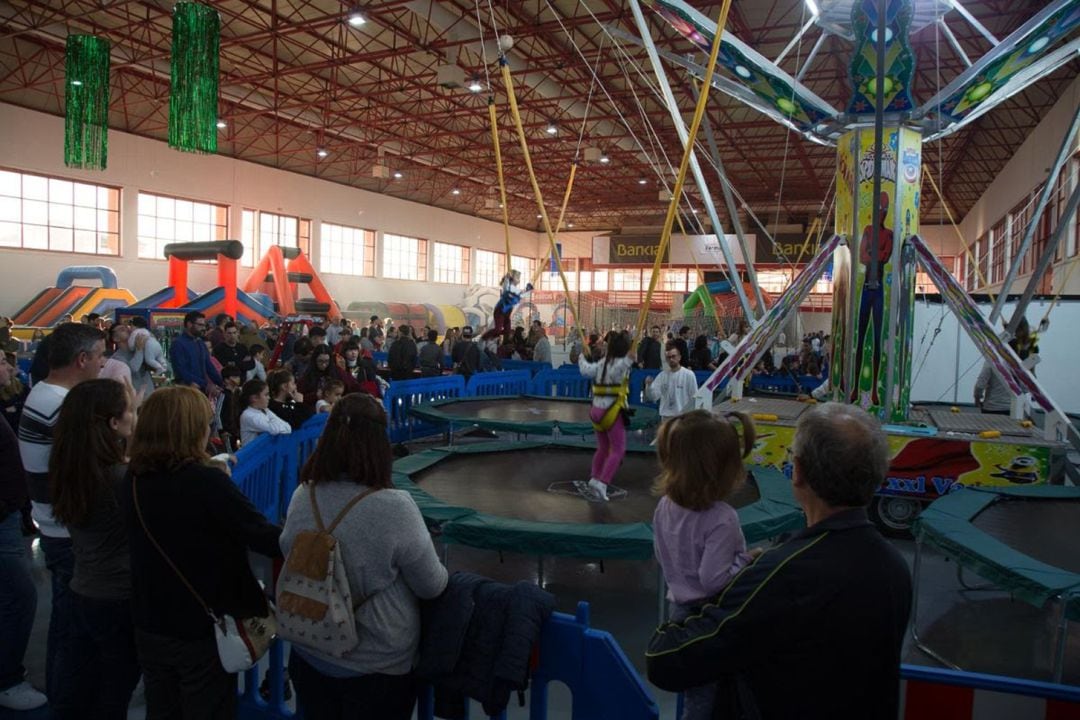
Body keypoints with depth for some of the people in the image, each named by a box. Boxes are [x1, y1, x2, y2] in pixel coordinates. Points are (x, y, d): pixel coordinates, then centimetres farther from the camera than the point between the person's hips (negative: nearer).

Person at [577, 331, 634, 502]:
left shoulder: (602, 363, 11)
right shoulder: (620, 363, -11)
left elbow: (586, 370, 21)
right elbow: (615, 372, -32)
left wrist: (582, 359, 41)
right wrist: (628, 361, -50)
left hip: (597, 410, 8)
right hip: (612, 411, -8)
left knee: (603, 448, 20)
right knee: (618, 450, -5)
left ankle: (594, 478, 20)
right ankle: (601, 482, -15)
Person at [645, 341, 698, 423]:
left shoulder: (689, 374, -7)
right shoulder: (662, 375, 4)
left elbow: (694, 398, -5)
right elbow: (653, 396, -1)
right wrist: (649, 385, -19)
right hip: (666, 416, 4)